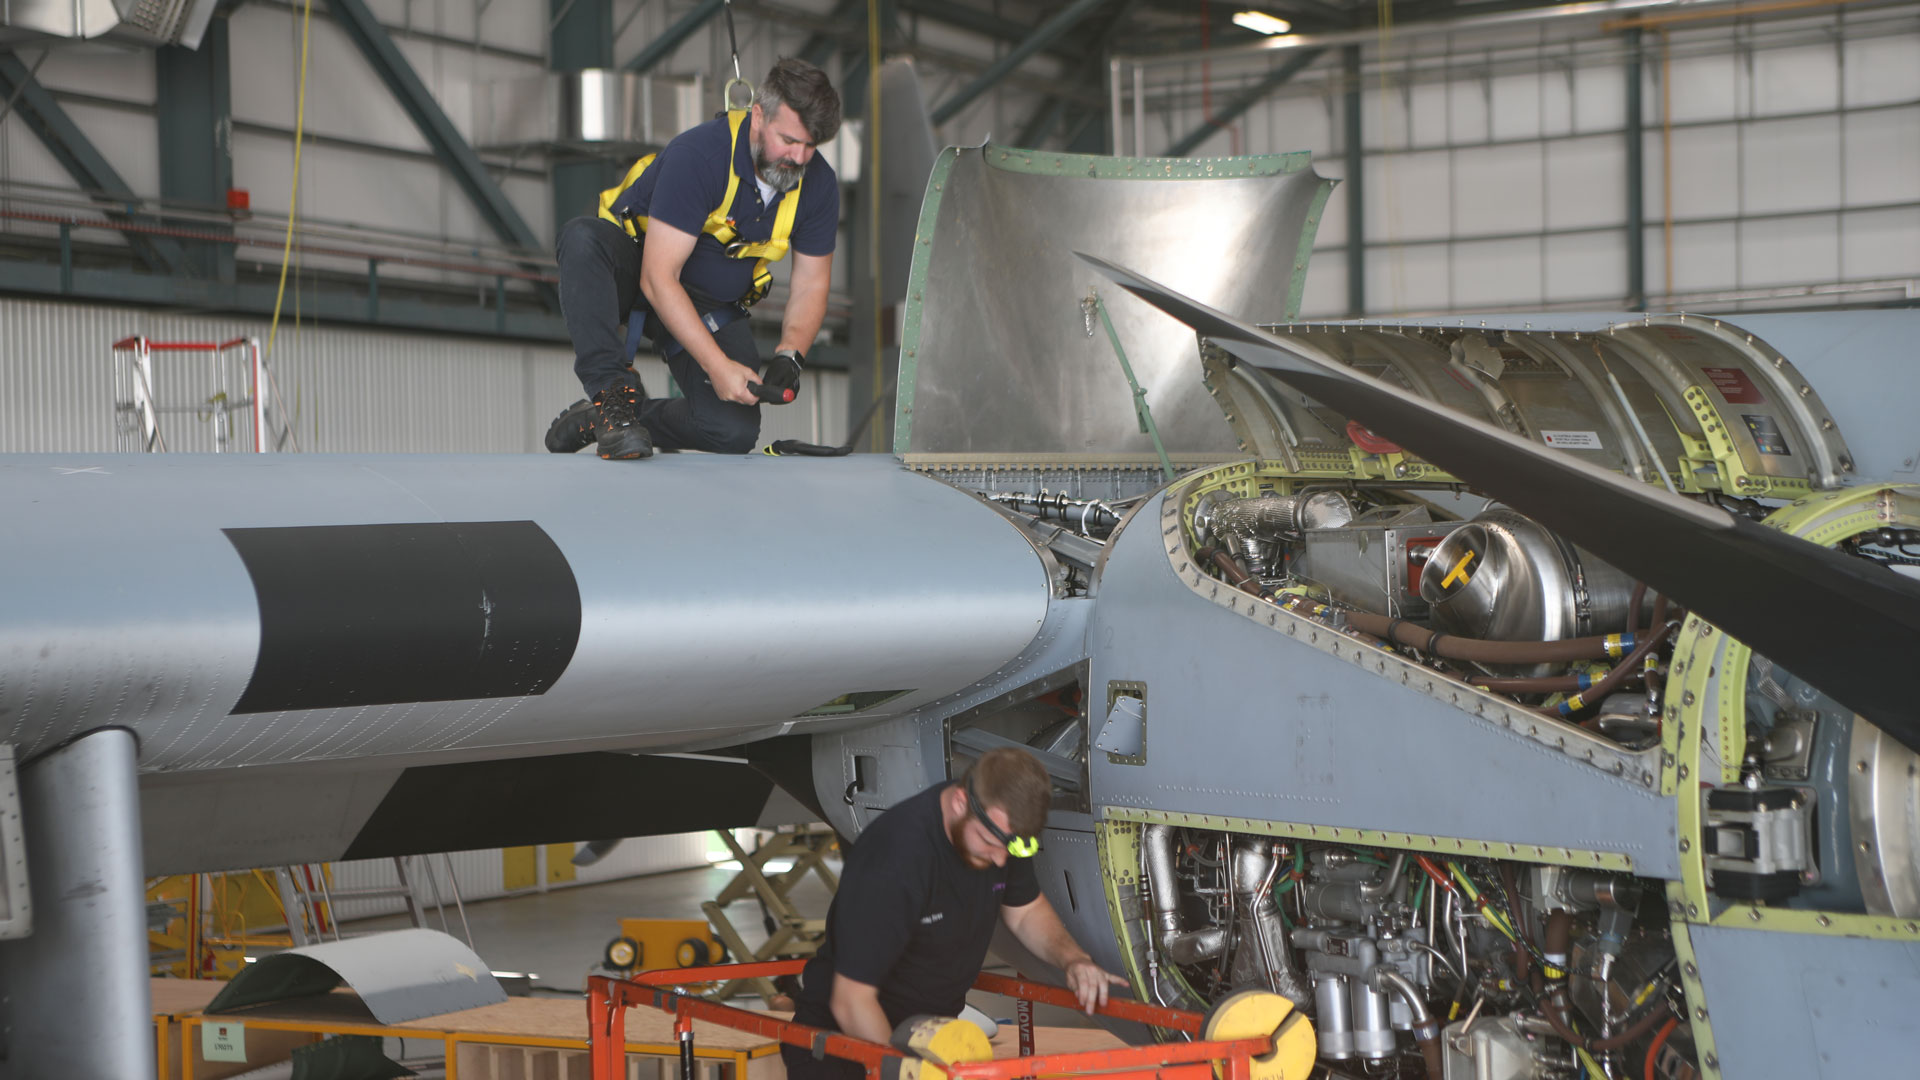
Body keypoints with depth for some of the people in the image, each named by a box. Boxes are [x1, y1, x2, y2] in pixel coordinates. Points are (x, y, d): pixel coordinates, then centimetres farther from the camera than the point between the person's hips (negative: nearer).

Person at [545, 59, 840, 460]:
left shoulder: (817, 183, -13)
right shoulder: (698, 154, -31)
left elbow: (811, 285, -2)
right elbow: (658, 277, -32)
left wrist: (789, 355, -23)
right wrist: (717, 365, -38)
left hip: (712, 304, 4)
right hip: (637, 269, -4)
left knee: (736, 432, -19)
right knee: (582, 238, -40)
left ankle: (619, 419, 3)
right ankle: (613, 392, -36)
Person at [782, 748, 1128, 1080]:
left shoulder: (999, 829, -8)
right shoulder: (893, 859, -31)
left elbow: (1025, 910, 12)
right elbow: (852, 1001, -27)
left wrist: (1071, 958, -7)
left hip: (933, 1028, 6)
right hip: (847, 1034, -6)